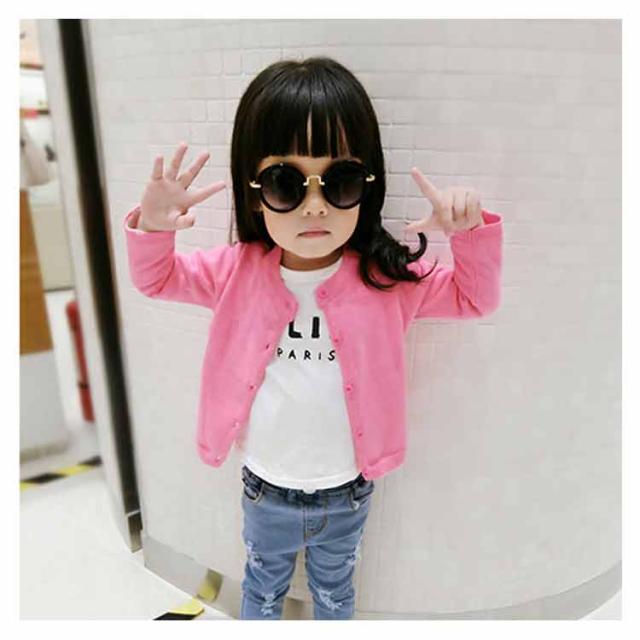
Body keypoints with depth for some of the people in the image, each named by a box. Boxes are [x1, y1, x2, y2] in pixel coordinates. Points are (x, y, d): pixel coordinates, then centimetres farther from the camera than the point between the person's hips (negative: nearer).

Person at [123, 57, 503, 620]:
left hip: (348, 491, 0)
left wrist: (471, 231, -24)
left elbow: (475, 297, -6)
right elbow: (156, 278, -1)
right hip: (266, 488, 1)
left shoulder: (386, 278, -18)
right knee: (263, 587, 32)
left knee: (335, 590, 31)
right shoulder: (237, 271, -16)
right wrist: (153, 227, -22)